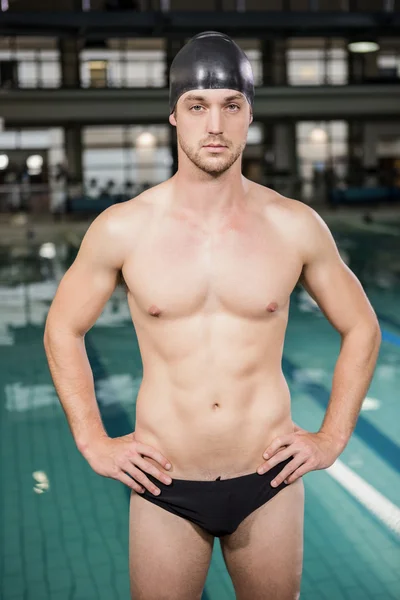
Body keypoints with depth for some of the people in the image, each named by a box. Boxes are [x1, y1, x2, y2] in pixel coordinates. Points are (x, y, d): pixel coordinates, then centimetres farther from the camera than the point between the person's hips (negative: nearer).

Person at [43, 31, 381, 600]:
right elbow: (62, 330, 6)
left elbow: (362, 329, 7)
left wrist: (333, 437, 2)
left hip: (269, 481, 1)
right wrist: (93, 442, 1)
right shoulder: (121, 229, -7)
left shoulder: (296, 226, -6)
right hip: (165, 487, 0)